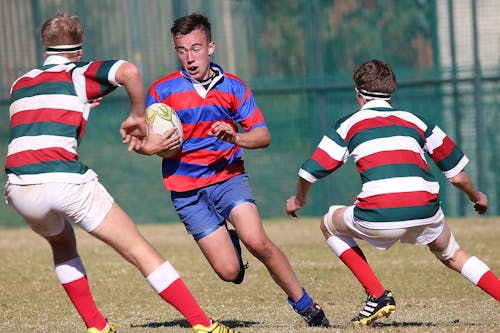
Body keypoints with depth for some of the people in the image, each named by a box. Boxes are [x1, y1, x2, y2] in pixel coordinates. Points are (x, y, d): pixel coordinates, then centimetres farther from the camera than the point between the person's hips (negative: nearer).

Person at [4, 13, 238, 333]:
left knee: (63, 245, 35)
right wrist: (138, 117, 4)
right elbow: (129, 71, -10)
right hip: (68, 182, -4)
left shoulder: (20, 84, 24)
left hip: (20, 188, 4)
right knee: (140, 250, 2)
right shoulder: (80, 73, 9)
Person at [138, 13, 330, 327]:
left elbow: (263, 135, 1)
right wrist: (154, 147, -21)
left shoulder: (233, 87, 2)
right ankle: (229, 239, 27)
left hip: (229, 175, 1)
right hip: (187, 189, -1)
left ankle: (304, 304, -8)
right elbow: (142, 141, 3)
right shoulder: (162, 91, -3)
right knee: (230, 271, -10)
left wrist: (236, 138, -19)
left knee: (257, 241, -25)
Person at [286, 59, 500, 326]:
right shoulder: (417, 121, 23)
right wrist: (477, 198, 46)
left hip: (379, 218, -3)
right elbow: (456, 174, 26)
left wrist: (299, 200, 37)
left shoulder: (347, 125, 17)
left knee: (330, 225, 26)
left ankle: (377, 295, 13)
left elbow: (310, 171, 15)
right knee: (452, 255, 32)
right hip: (426, 213, 3)